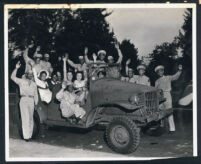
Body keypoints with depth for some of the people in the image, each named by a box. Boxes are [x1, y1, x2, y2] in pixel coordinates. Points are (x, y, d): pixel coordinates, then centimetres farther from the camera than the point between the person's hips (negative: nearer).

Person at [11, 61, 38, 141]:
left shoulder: (34, 84, 17)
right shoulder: (21, 81, 9)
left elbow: (36, 94, 17)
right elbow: (13, 77, 0)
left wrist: (36, 103, 9)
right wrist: (16, 68, -8)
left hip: (31, 100, 3)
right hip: (23, 99, -3)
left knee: (30, 118, 5)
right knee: (25, 118, -9)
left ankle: (30, 134, 13)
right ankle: (26, 136, -10)